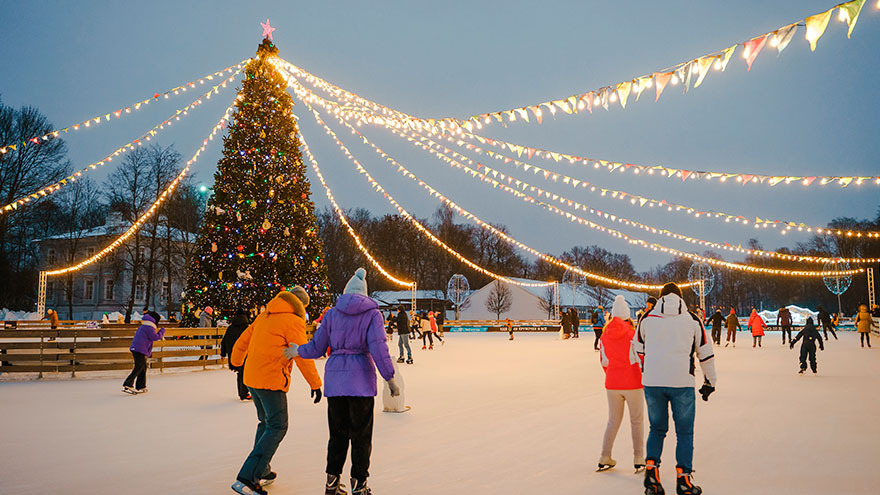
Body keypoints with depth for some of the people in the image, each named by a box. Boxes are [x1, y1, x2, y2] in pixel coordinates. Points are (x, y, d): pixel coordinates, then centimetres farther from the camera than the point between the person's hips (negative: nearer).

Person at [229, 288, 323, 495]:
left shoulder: (264, 316, 15)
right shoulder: (293, 321, -9)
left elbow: (243, 340, 25)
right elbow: (303, 356, -12)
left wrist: (237, 360, 43)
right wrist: (315, 384, -6)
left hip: (251, 378, 9)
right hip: (271, 381, -9)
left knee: (266, 422, 22)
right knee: (277, 428, -5)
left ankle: (261, 472, 27)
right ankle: (246, 478, -12)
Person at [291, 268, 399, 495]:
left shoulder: (332, 313, 6)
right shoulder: (372, 313, -1)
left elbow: (317, 347, 7)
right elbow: (378, 347, -10)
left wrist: (297, 350, 25)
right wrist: (390, 378, -7)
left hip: (335, 378, 3)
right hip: (361, 378, -3)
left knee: (338, 432, 15)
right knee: (361, 434, 7)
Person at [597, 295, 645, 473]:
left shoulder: (604, 336, 0)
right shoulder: (633, 334, -13)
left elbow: (604, 362, 8)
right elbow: (639, 360, -9)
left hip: (612, 385, 4)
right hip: (633, 384, -4)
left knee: (613, 421, 15)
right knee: (637, 421, 10)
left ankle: (605, 459, 16)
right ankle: (639, 460, 12)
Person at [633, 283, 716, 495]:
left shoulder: (647, 318, 7)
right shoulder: (692, 319, 6)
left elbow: (639, 350, 18)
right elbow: (705, 353, 11)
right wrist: (709, 382, 22)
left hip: (652, 382, 1)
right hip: (682, 382, -1)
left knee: (657, 428, 17)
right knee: (684, 432, 11)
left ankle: (651, 468, 4)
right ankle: (683, 478, 7)